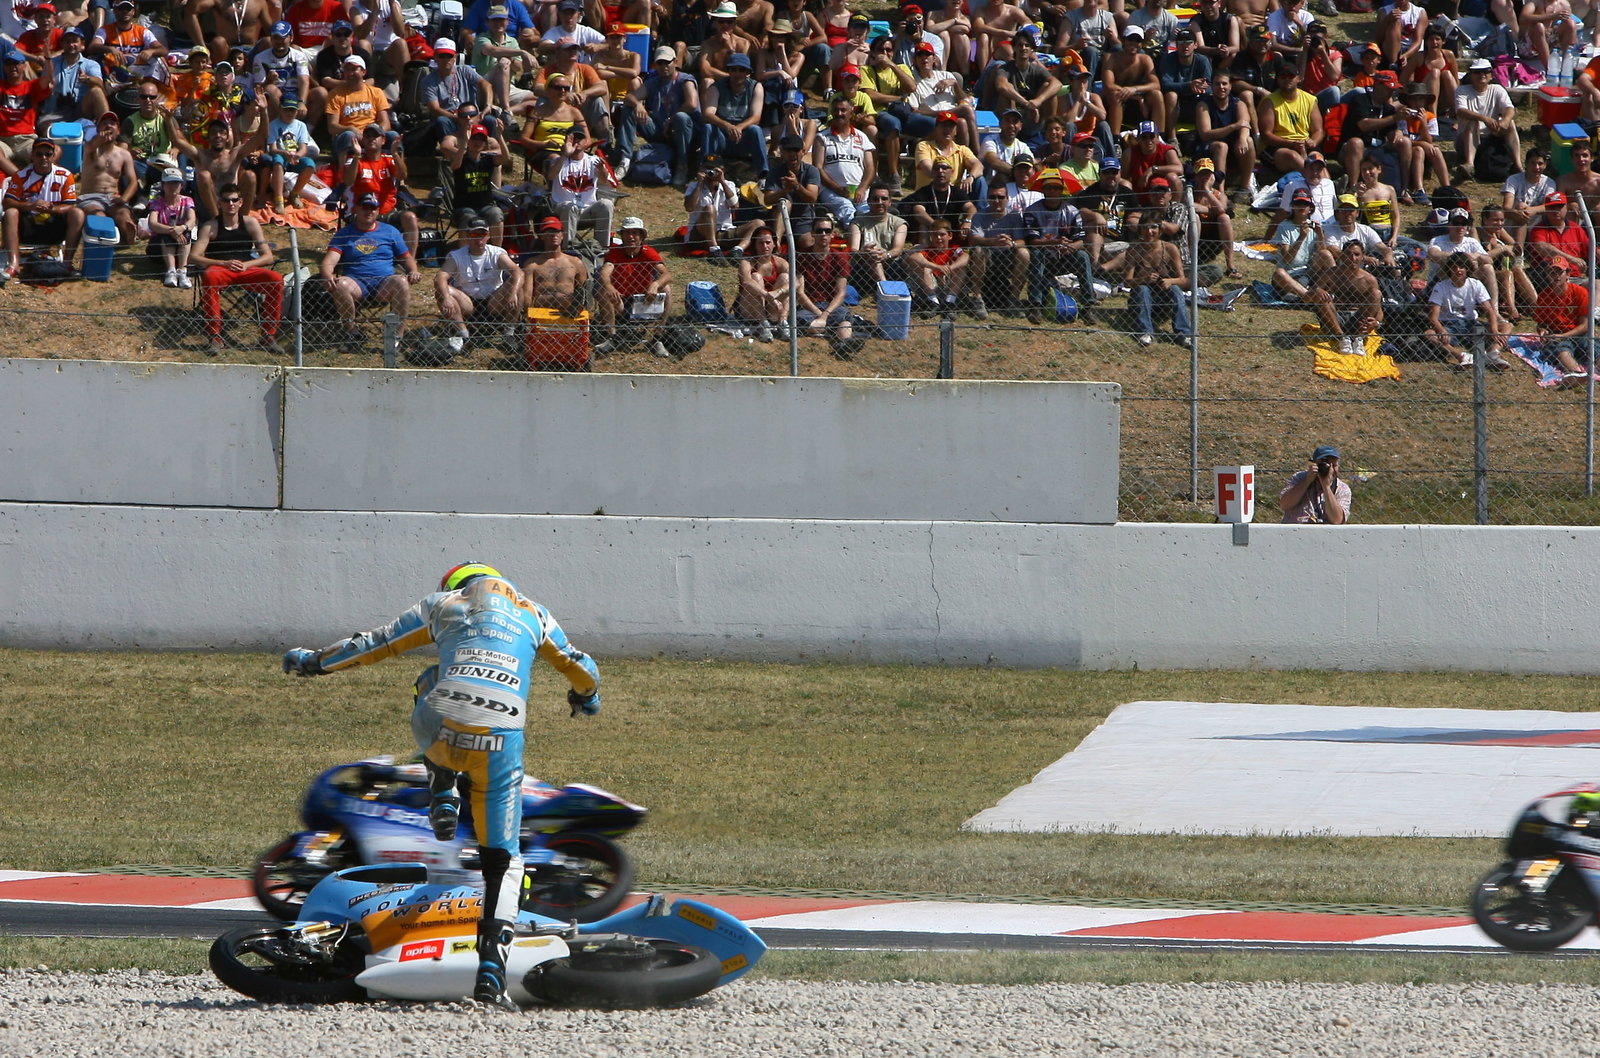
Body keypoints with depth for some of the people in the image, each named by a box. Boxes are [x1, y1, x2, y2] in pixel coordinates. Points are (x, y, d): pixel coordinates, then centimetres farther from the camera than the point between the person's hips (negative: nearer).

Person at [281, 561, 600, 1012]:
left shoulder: (440, 603, 21)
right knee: (503, 858, 9)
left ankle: (440, 792, 24)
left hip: (440, 732, 0)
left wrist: (314, 661, 43)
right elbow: (584, 671, 36)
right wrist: (586, 696, 60)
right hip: (501, 739, 0)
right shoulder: (533, 614, 25)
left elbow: (373, 644, 26)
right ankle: (491, 969, -6)